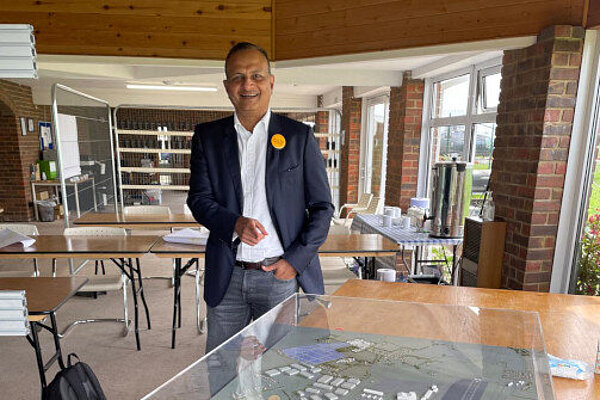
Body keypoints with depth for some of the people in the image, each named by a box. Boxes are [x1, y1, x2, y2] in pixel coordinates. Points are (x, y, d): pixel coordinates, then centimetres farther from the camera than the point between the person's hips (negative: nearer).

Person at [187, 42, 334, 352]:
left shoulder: (300, 136, 0)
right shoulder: (207, 137, 6)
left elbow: (322, 207, 0)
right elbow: (198, 199, 2)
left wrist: (296, 259, -9)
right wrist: (235, 223, -17)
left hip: (282, 275, -1)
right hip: (226, 278, 2)